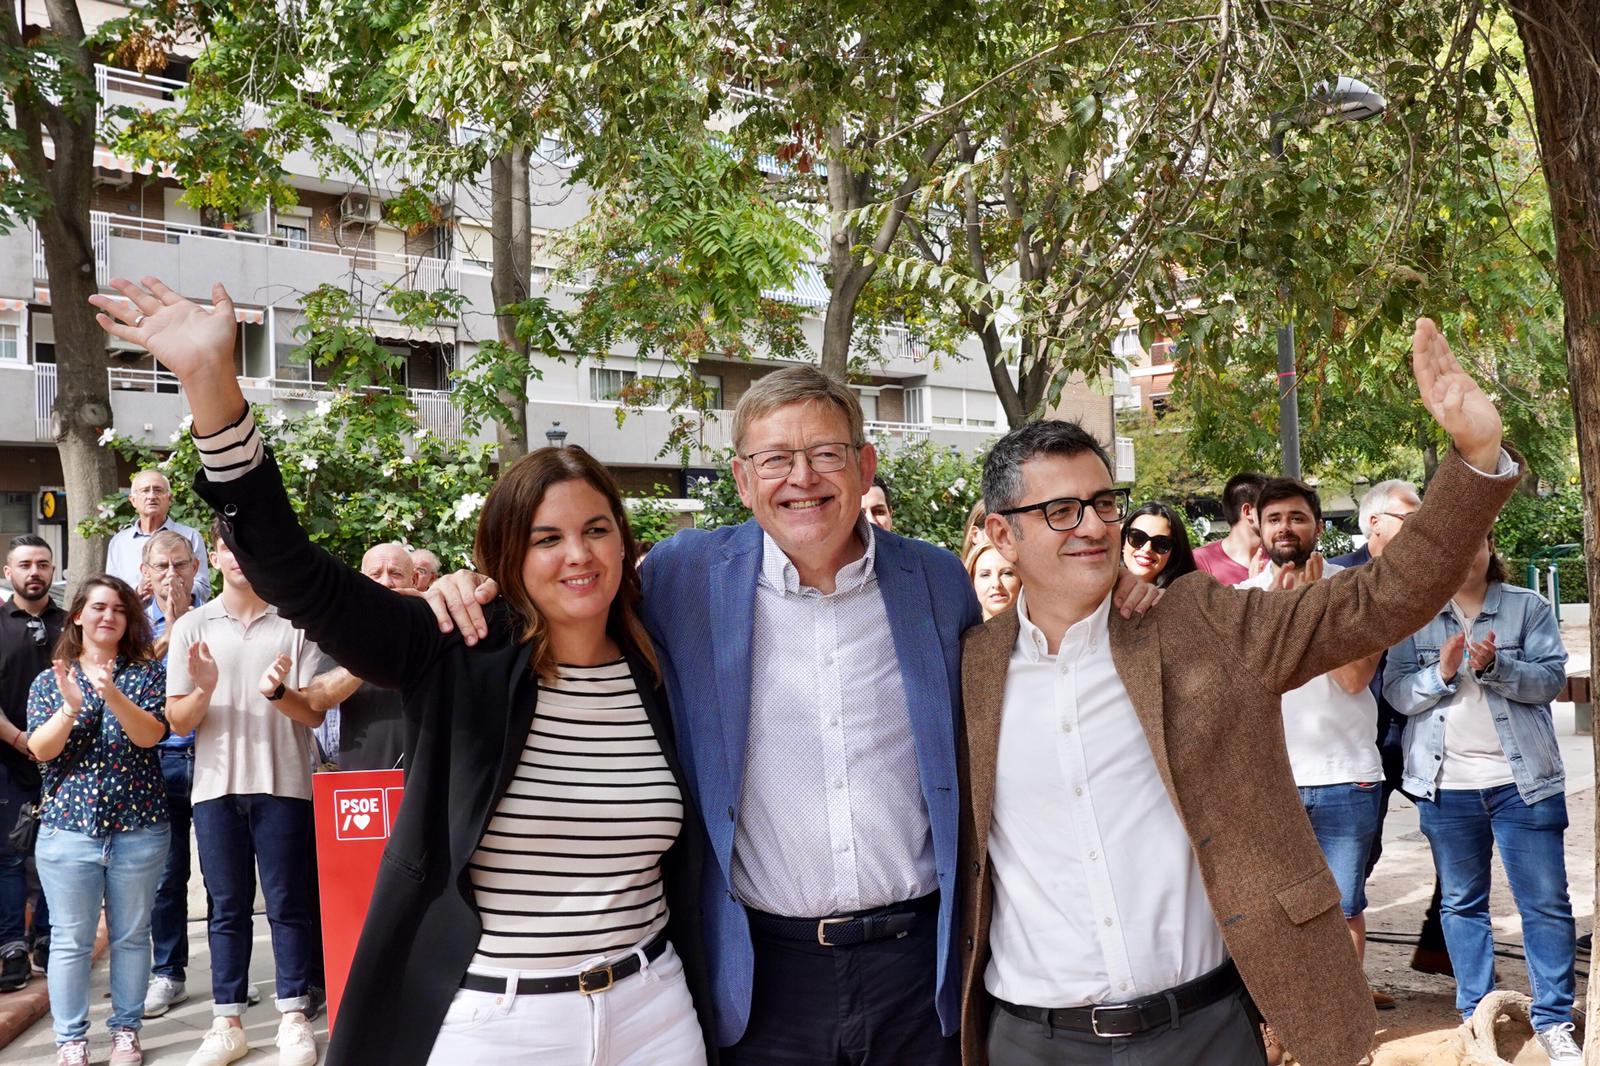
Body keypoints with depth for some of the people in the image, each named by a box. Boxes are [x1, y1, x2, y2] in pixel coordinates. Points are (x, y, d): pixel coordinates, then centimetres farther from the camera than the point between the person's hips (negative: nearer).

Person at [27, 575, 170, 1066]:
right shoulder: (49, 680, 7)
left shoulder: (147, 672, 3)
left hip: (138, 828, 0)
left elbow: (149, 736, -10)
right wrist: (70, 708, -21)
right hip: (68, 828, 1)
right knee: (70, 940, 3)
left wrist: (112, 694, -26)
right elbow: (40, 749, -3)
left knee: (131, 935, 7)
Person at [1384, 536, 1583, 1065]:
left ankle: (1554, 1020, 14)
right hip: (1446, 785, 1)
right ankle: (1476, 1014, 22)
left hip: (1522, 781, -1)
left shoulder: (1529, 607, 3)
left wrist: (1495, 666, -23)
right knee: (1462, 903, 11)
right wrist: (1442, 672, -20)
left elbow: (1550, 678, -7)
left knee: (1546, 902, 3)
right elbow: (1396, 692, -3)